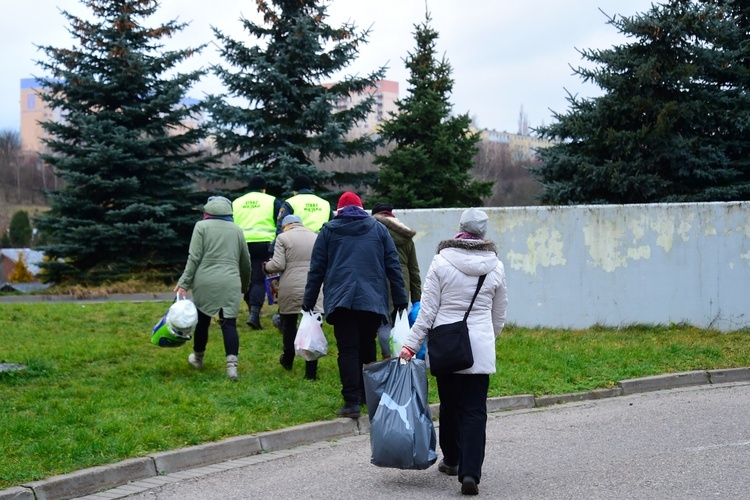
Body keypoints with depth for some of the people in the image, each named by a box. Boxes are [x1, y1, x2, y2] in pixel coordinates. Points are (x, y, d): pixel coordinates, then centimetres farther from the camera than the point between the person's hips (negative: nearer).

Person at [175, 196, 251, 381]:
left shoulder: (202, 226, 2)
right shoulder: (237, 230, 12)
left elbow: (194, 258, -6)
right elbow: (245, 262, 18)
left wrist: (184, 283, -3)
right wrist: (244, 285, 32)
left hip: (205, 282, -1)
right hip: (230, 283, 1)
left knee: (202, 320, 13)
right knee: (229, 322, -1)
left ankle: (198, 358, 31)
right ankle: (232, 364, -16)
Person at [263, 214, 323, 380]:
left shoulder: (283, 238, -2)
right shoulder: (316, 237, 12)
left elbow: (278, 265, -7)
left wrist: (266, 266, 12)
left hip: (291, 289, -3)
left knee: (289, 324, 17)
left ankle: (288, 361, 32)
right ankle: (311, 371, 0)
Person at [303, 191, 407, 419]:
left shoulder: (328, 230, 9)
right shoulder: (378, 229, 12)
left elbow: (316, 269, 8)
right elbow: (393, 266, 10)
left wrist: (308, 302, 12)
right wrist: (401, 302, 12)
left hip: (340, 300, -2)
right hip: (373, 300, 2)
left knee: (348, 350, -4)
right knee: (367, 347, 16)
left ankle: (352, 401, -13)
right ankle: (366, 394, 21)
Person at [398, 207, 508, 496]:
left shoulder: (441, 262, -5)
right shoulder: (495, 267, 2)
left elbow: (427, 309, -7)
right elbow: (499, 316, 13)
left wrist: (411, 344, -2)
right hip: (479, 347, 0)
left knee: (449, 404, 16)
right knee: (475, 409, -1)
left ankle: (451, 459, 33)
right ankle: (470, 472, -13)